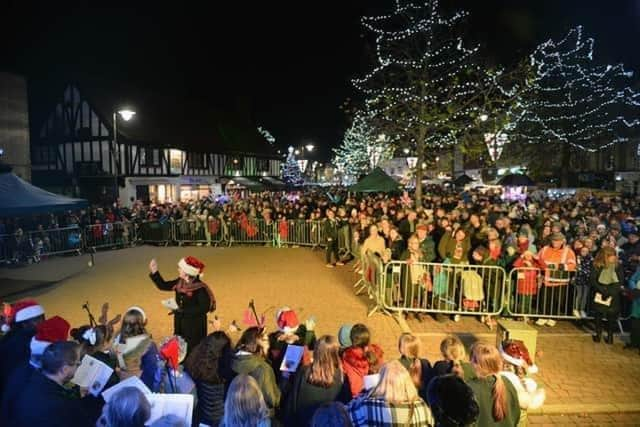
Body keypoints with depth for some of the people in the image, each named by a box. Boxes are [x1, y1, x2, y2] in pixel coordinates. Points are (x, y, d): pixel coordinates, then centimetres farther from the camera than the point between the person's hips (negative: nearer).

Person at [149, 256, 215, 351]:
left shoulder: (200, 288, -23)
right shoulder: (179, 283, 0)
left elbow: (204, 308, -24)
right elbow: (163, 285, 10)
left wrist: (182, 310, -23)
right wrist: (154, 272, -2)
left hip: (195, 326, -7)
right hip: (180, 324, 7)